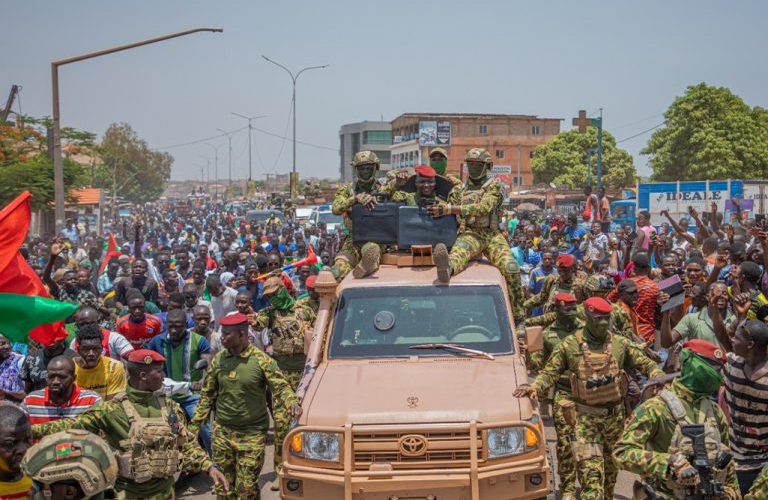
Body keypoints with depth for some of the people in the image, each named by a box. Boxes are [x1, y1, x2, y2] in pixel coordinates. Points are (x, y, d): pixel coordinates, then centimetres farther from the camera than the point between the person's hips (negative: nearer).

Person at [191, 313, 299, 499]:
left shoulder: (261, 360, -9)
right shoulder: (218, 359, 3)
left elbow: (281, 387, -9)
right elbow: (207, 394, 10)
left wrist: (292, 403, -29)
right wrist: (195, 424, 9)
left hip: (252, 434, -4)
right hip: (222, 432, 4)